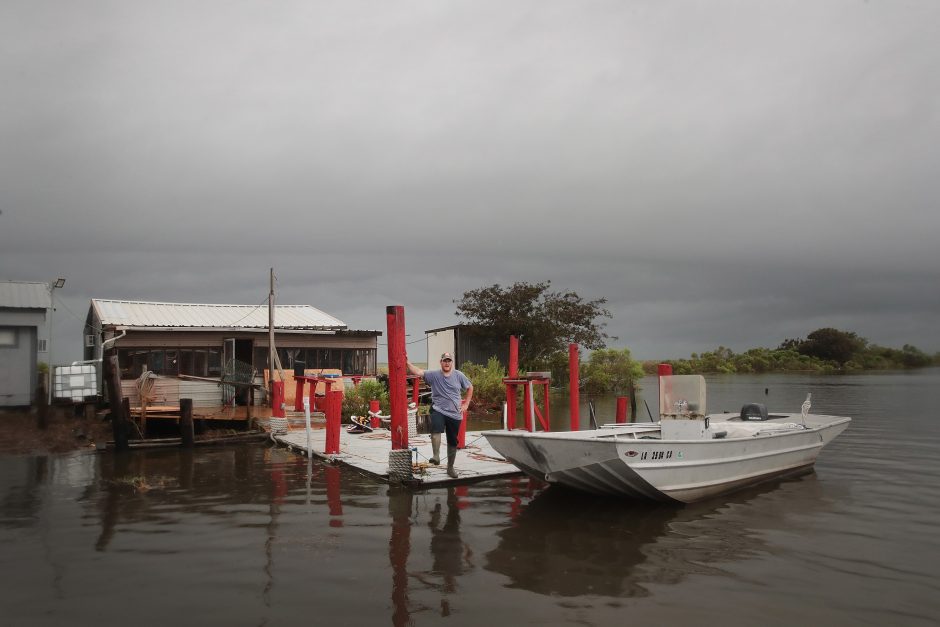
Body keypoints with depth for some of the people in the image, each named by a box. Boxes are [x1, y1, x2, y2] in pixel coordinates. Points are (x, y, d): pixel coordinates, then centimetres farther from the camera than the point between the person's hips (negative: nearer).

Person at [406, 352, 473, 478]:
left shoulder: (459, 375, 3)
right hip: (438, 411, -2)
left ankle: (450, 467, 24)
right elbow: (418, 372, -12)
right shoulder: (434, 375, -1)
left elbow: (470, 387, 14)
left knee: (453, 441, 10)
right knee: (436, 429, -34)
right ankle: (436, 456, -34)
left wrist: (466, 404, 9)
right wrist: (407, 363, -26)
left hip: (455, 414, 2)